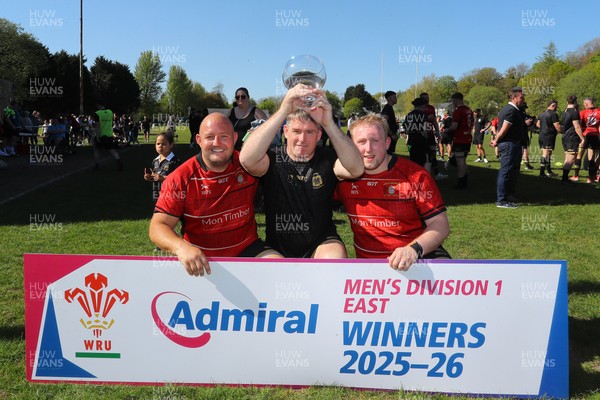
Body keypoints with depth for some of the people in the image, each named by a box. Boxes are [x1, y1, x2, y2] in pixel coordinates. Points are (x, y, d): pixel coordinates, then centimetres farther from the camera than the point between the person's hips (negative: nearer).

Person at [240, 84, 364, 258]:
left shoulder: (327, 159, -4)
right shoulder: (274, 159, -7)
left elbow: (356, 169, -26)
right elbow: (247, 159, -30)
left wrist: (329, 123, -38)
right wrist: (283, 111, -38)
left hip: (321, 244, -1)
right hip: (278, 250, 1)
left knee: (334, 258, -29)